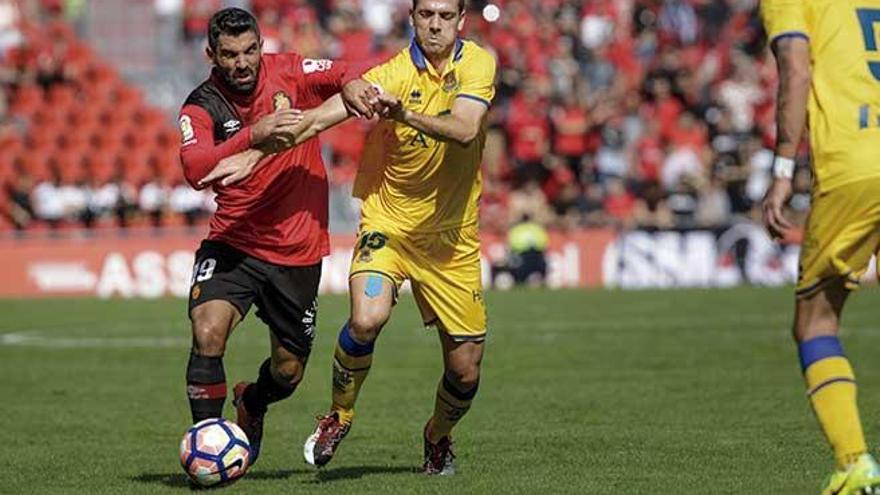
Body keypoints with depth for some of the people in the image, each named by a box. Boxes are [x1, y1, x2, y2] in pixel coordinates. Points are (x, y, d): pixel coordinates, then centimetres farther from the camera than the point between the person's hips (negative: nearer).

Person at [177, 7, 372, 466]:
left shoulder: (287, 72, -3)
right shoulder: (202, 106, -10)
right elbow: (194, 169, -27)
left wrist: (351, 84, -35)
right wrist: (252, 136, -41)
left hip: (298, 249, 2)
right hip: (233, 243, -2)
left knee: (288, 371, 10)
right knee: (208, 332, -26)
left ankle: (251, 403, 46)